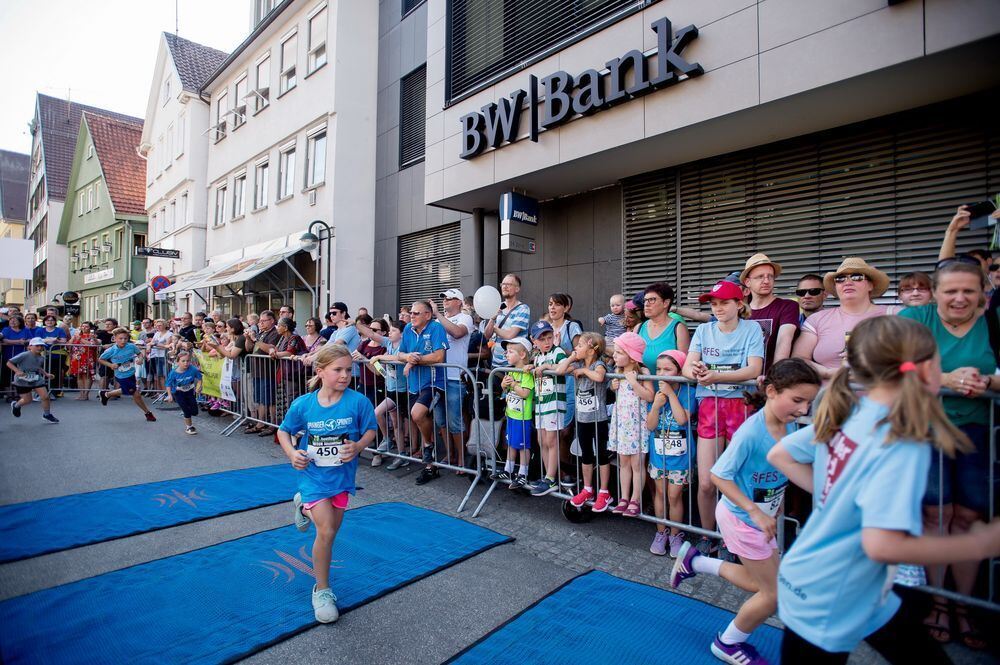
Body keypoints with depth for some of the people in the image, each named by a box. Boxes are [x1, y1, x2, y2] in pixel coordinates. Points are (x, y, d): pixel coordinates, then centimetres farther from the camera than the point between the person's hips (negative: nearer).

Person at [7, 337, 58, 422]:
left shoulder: (41, 358, 0)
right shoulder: (24, 355, -20)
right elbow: (9, 363, -17)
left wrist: (46, 374, 7)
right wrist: (17, 371, -30)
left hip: (37, 380, 4)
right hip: (22, 381, -4)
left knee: (45, 396, -7)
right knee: (27, 400, 5)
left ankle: (47, 414, 13)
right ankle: (16, 405, 42)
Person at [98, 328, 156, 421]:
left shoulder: (132, 346, -12)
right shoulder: (111, 351, -16)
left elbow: (139, 353, 8)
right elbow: (100, 359, 0)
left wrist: (140, 358, -15)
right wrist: (110, 365, -17)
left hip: (131, 374, 4)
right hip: (122, 377, -4)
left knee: (125, 391, 26)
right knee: (136, 394, -4)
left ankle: (106, 394, 55)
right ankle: (148, 413, 14)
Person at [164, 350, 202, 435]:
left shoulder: (193, 369, -23)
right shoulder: (174, 372, -23)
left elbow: (199, 378, -6)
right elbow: (169, 384, -9)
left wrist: (198, 388, -17)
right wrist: (169, 395, -16)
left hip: (190, 391, 2)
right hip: (179, 393, -2)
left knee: (194, 412, 2)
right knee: (187, 411, -4)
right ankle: (189, 427, 19)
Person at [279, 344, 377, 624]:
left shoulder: (358, 402, -17)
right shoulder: (303, 404, -13)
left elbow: (370, 430, -5)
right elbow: (284, 431, 3)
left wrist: (358, 446, -24)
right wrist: (291, 453, -13)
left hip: (342, 474, 2)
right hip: (313, 475, -2)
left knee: (332, 529, 19)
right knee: (326, 532, -8)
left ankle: (305, 507, 53)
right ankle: (322, 590, 15)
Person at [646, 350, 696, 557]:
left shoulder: (687, 392, -12)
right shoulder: (656, 393, -3)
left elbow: (683, 419, -25)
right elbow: (650, 426, -5)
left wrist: (671, 393, -23)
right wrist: (656, 405, -22)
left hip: (679, 454, -3)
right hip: (658, 452, 3)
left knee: (674, 495, 4)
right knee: (660, 492, 14)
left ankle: (675, 535, 24)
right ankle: (661, 533, 30)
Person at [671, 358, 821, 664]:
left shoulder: (790, 426, -6)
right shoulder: (750, 433, -30)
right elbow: (719, 475, -25)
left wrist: (774, 508, 11)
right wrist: (755, 512, -27)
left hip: (762, 517, 8)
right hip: (741, 518, -8)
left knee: (763, 584, 21)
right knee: (774, 594, 4)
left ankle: (694, 561, 34)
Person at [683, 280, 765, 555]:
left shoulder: (751, 329, 1)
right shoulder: (703, 330, 10)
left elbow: (753, 369, -12)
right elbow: (687, 367, 0)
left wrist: (716, 376, -25)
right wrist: (696, 372, -23)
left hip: (740, 404, -2)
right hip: (709, 406, 2)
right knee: (705, 483, 1)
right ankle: (707, 537, 21)